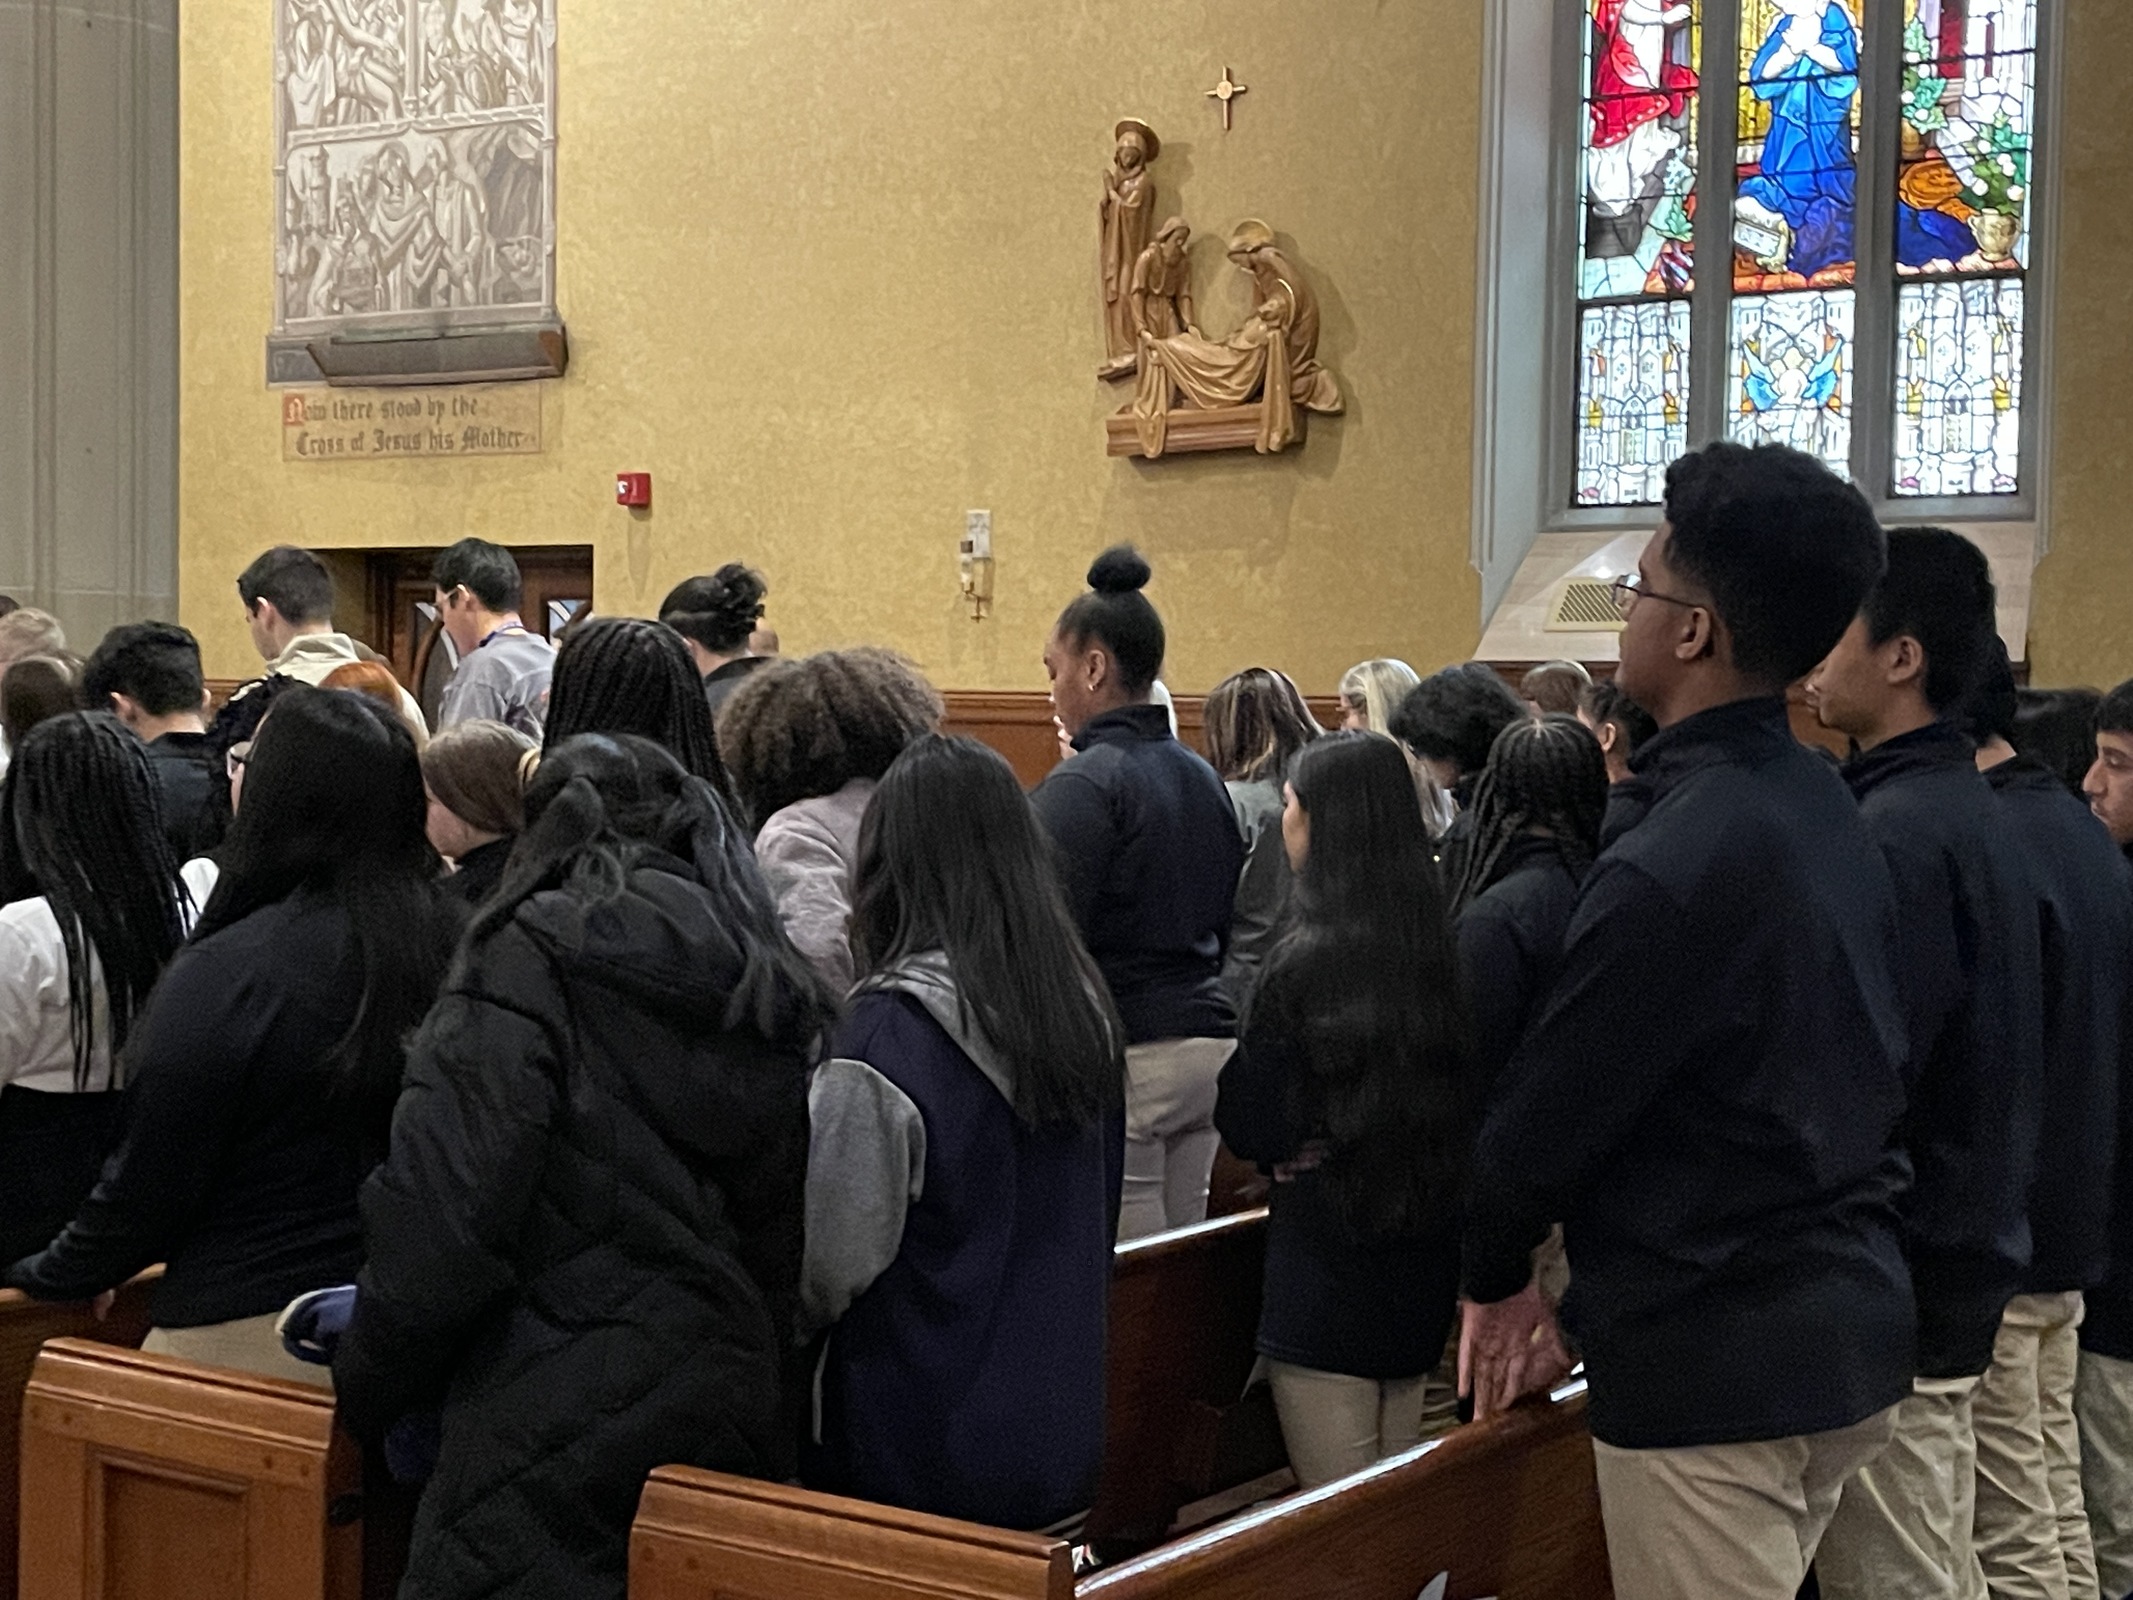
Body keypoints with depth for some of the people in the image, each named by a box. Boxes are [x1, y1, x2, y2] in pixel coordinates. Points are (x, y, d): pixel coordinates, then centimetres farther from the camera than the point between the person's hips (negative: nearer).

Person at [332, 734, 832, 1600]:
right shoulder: (774, 992, 11)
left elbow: (442, 1212, -12)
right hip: (733, 1423, 6)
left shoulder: (526, 961, -7)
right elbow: (789, 1239, 12)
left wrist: (366, 1391, 1)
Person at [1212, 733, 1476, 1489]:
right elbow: (1469, 1104, 10)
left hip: (1326, 1281, -6)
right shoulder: (1439, 946, 0)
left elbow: (1252, 1129, -12)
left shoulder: (1306, 964, -17)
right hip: (1426, 1271, 6)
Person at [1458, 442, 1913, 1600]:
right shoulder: (1827, 814, 6)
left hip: (1716, 1368, -9)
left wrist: (1496, 1277, 4)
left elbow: (1548, 1109, -16)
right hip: (1852, 1335, 9)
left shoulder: (1671, 865, -23)